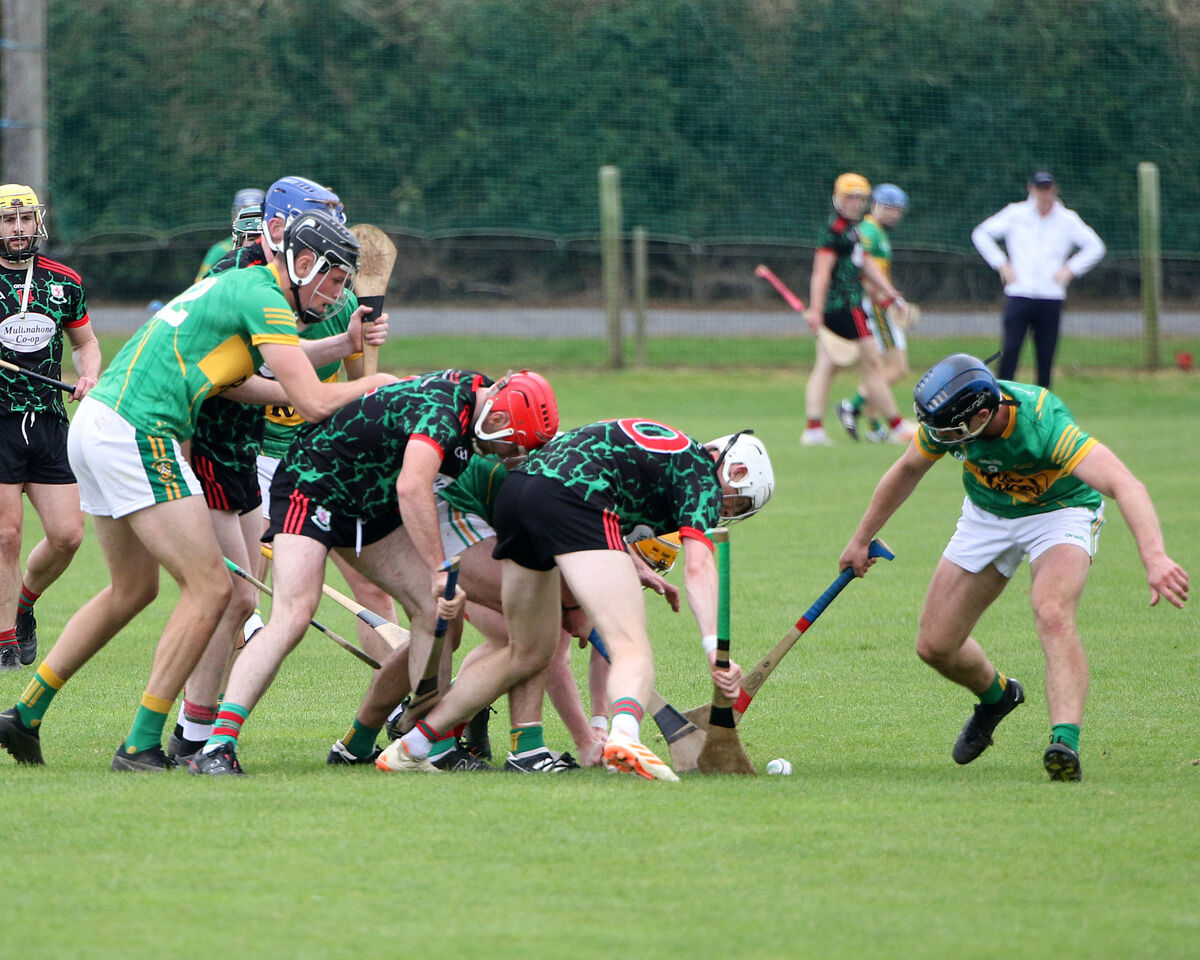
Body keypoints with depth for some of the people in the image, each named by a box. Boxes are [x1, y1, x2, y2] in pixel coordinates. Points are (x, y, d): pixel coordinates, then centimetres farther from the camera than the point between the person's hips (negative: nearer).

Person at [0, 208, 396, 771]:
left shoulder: (236, 284, 22)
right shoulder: (264, 298, -8)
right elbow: (313, 403, -14)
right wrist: (373, 383, 4)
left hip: (94, 423, 10)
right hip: (137, 434, -10)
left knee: (133, 588, 23)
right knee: (210, 587, -9)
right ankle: (141, 745, -8)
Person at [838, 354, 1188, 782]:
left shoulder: (1044, 424, -38)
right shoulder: (947, 417, -22)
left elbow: (1124, 485, -50)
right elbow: (908, 469, 1)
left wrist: (1154, 557, -65)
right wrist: (862, 538, 12)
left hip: (1059, 511, -5)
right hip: (987, 516, 5)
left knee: (1052, 613, -34)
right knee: (934, 644, 2)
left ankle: (1065, 743, -42)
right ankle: (996, 695, 34)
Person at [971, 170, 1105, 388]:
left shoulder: (1067, 219, 7)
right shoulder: (1015, 214, 6)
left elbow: (1095, 247, 13)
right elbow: (981, 234, 11)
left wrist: (1070, 270, 3)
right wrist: (1001, 264, 2)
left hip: (1051, 298, 1)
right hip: (1018, 295, -1)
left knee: (1046, 356, 1)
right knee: (1010, 350, -11)